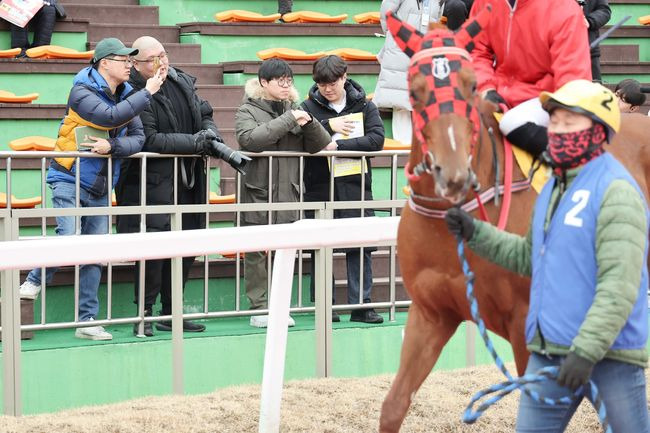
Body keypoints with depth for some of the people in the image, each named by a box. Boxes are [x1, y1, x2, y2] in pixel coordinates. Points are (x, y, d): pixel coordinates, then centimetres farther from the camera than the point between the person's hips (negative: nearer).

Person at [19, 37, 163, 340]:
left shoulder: (126, 95, 6)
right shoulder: (82, 92, -12)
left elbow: (138, 138, -2)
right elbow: (111, 117, -28)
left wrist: (111, 146, -21)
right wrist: (148, 93, -20)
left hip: (101, 188, 6)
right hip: (69, 180, -6)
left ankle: (87, 321, 9)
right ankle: (35, 280, 6)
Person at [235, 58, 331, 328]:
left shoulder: (294, 110, 14)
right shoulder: (248, 111, 1)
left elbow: (321, 144, 8)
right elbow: (250, 138, -20)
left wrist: (309, 122, -12)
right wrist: (287, 120, -20)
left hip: (288, 194, 4)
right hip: (258, 192, -4)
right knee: (257, 253, -2)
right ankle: (259, 308, 3)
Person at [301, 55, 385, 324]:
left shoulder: (364, 106, 6)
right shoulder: (309, 107, 4)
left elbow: (376, 139, -8)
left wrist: (339, 146, -16)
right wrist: (328, 126, -17)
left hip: (355, 185, 1)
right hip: (320, 188, -1)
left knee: (360, 247, -1)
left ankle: (361, 305, 4)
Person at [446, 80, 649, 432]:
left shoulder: (616, 192, -14)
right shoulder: (553, 189, 15)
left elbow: (619, 286, -22)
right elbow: (529, 257, 28)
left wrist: (587, 350, -29)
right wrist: (474, 233, 16)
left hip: (609, 351, -8)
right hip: (549, 349, 8)